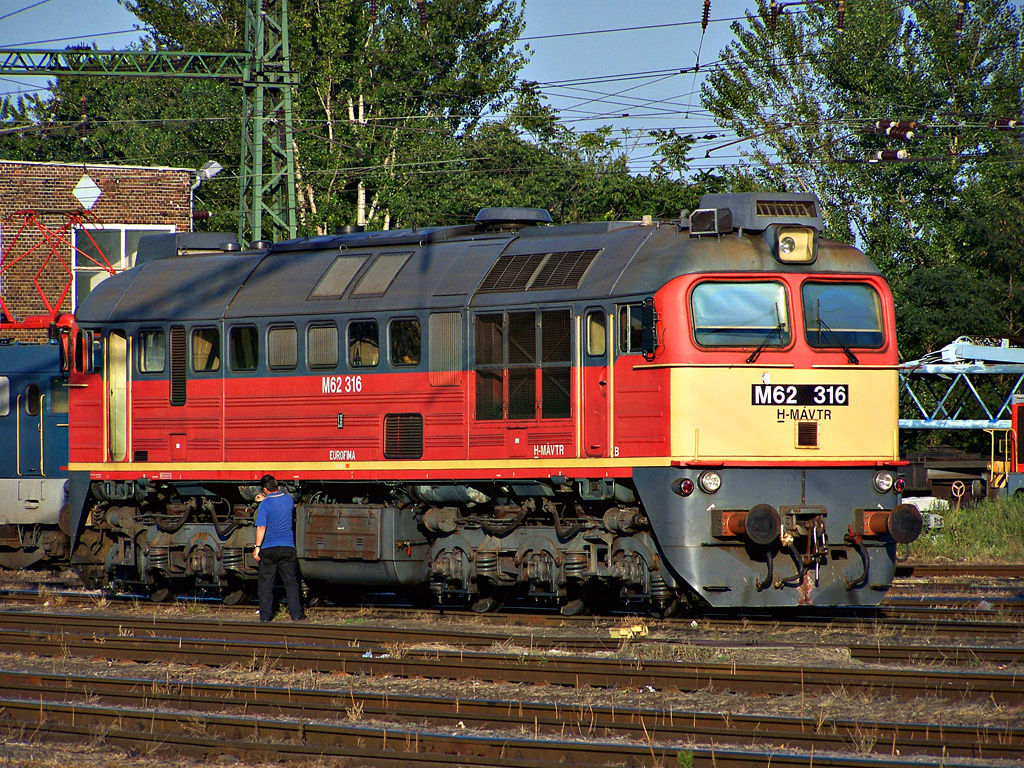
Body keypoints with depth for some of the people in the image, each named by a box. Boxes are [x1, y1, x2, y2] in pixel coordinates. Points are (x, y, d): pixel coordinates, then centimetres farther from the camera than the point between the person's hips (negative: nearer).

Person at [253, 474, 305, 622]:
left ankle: (265, 615, 6)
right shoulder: (288, 499, 4)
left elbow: (261, 527, -15)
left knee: (265, 584, 6)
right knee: (291, 582, 7)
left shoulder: (265, 505, -12)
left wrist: (257, 547, -10)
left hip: (269, 549, -3)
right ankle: (296, 614, 4)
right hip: (287, 547, 3)